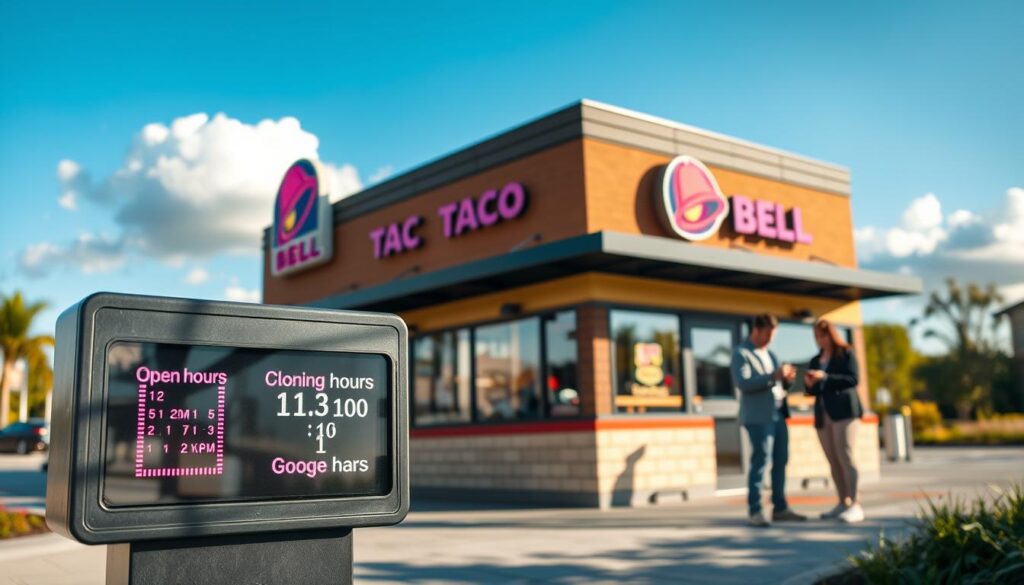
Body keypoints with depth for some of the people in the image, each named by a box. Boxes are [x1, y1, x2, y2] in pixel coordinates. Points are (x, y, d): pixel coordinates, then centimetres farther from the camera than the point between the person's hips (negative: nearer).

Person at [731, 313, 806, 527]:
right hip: (758, 416, -8)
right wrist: (773, 376, -21)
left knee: (780, 461, 8)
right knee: (759, 462, -8)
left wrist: (787, 378, 0)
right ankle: (755, 511, -5)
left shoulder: (769, 354, 21)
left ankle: (780, 508, 14)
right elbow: (743, 383, -16)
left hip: (778, 414, 8)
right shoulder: (741, 353, -4)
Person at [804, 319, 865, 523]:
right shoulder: (815, 360, 19)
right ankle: (843, 503, 10)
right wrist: (809, 384, -2)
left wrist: (825, 377, -16)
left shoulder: (845, 353, 4)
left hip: (844, 410, -6)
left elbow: (853, 379, -9)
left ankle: (855, 505, -12)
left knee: (844, 456, -12)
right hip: (823, 413, 6)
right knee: (833, 460, 4)